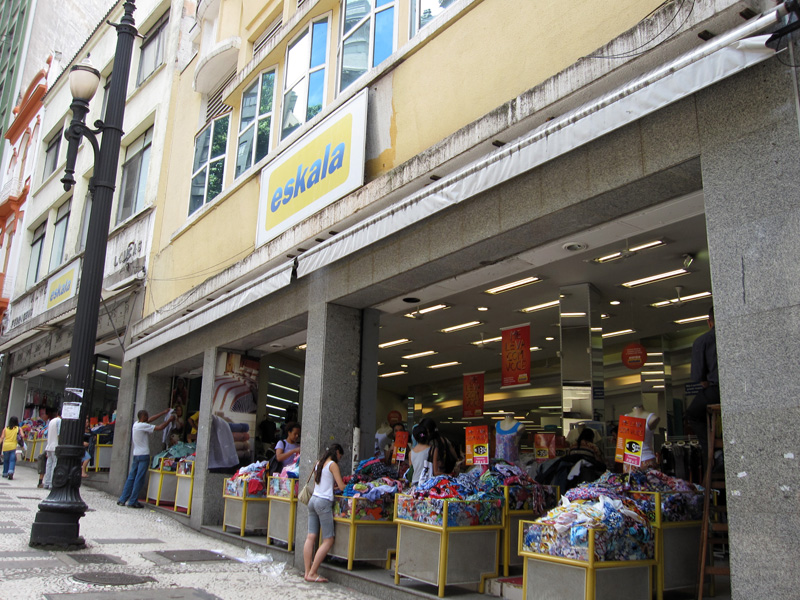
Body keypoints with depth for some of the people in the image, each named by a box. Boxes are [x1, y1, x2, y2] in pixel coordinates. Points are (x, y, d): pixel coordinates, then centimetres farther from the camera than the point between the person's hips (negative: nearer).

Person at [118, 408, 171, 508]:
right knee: (139, 479, -4)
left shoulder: (136, 424, 11)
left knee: (131, 477, 12)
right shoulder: (143, 426, -15)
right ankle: (133, 501, -1)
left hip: (136, 454, 9)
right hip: (143, 455, -9)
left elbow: (151, 419, 20)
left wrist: (164, 412, 24)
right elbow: (159, 427, -15)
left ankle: (122, 499, 13)